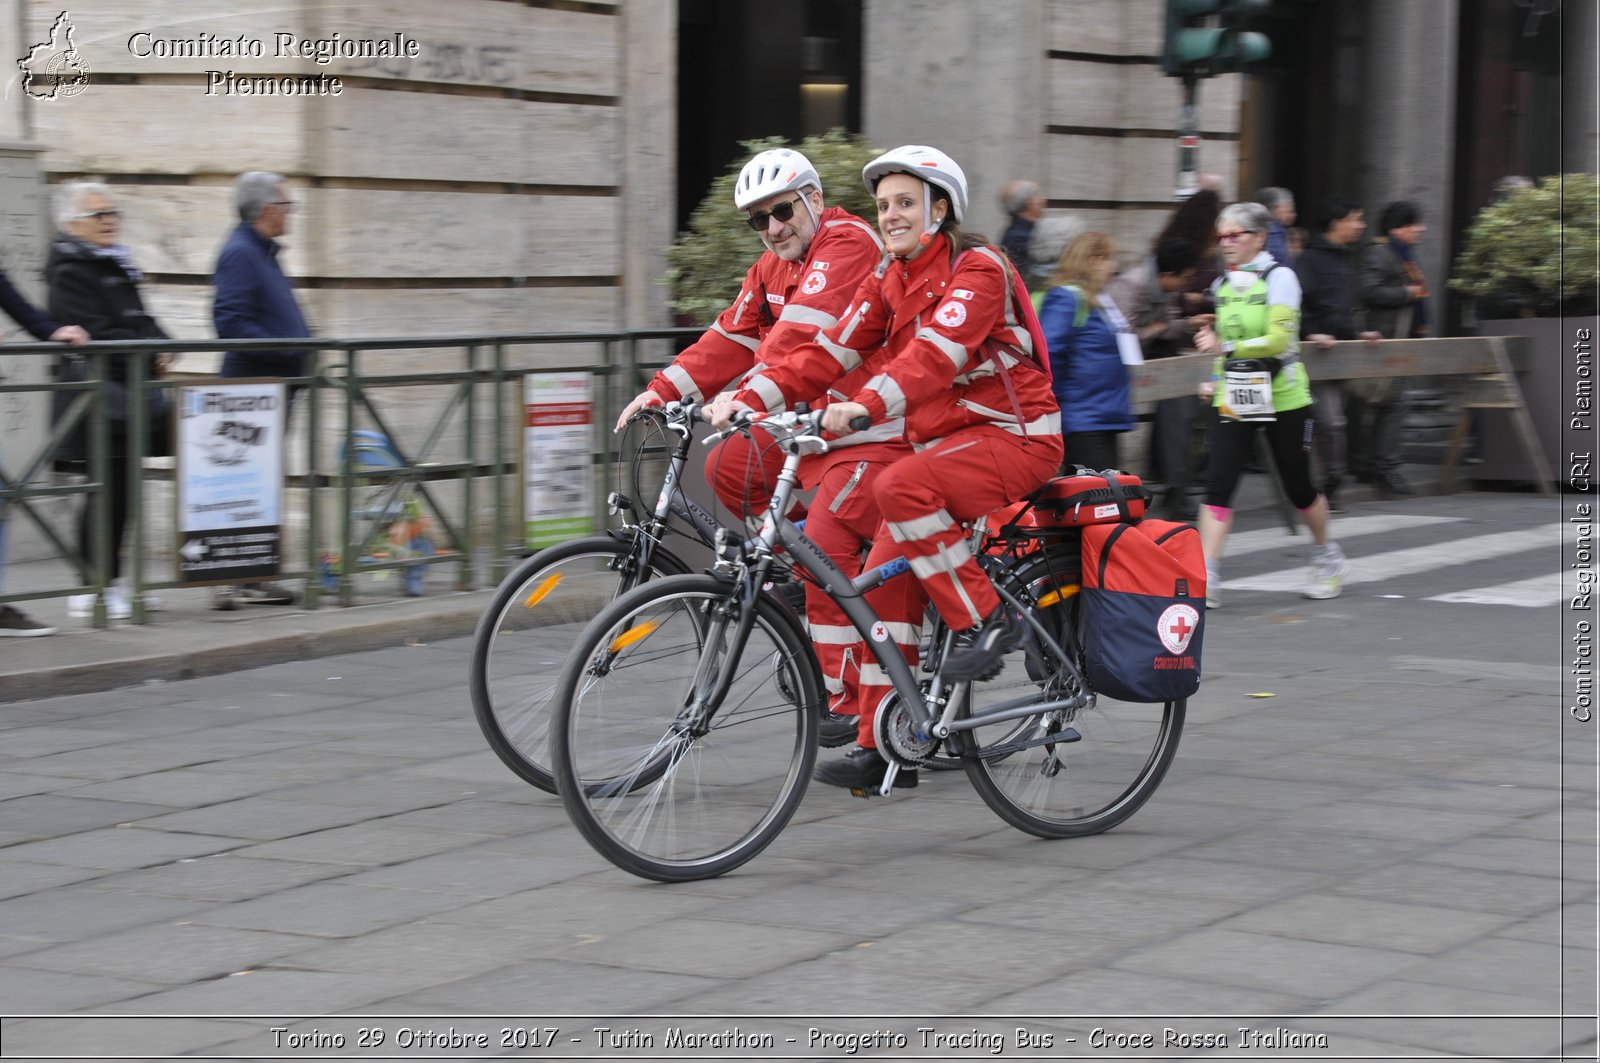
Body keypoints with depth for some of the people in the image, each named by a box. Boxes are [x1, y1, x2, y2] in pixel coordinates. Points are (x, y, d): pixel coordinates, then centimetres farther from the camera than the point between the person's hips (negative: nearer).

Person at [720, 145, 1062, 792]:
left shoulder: (978, 270, -14)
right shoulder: (889, 281, 9)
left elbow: (936, 352, -31)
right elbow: (833, 350, 0)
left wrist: (867, 405, -45)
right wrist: (753, 397, -14)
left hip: (1016, 437, -8)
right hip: (944, 441, 8)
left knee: (902, 485, -33)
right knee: (885, 580, -3)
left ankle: (986, 619, -19)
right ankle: (882, 747, 3)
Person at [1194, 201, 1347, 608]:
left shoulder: (1279, 278, -9)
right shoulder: (1222, 284, 10)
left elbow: (1278, 339, -20)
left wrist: (1226, 347, -27)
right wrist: (1216, 379, 12)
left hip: (1282, 398, -5)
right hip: (1234, 401, 5)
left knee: (1299, 486, 8)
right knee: (1217, 484, -11)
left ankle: (1328, 558, 35)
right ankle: (1204, 580, -15)